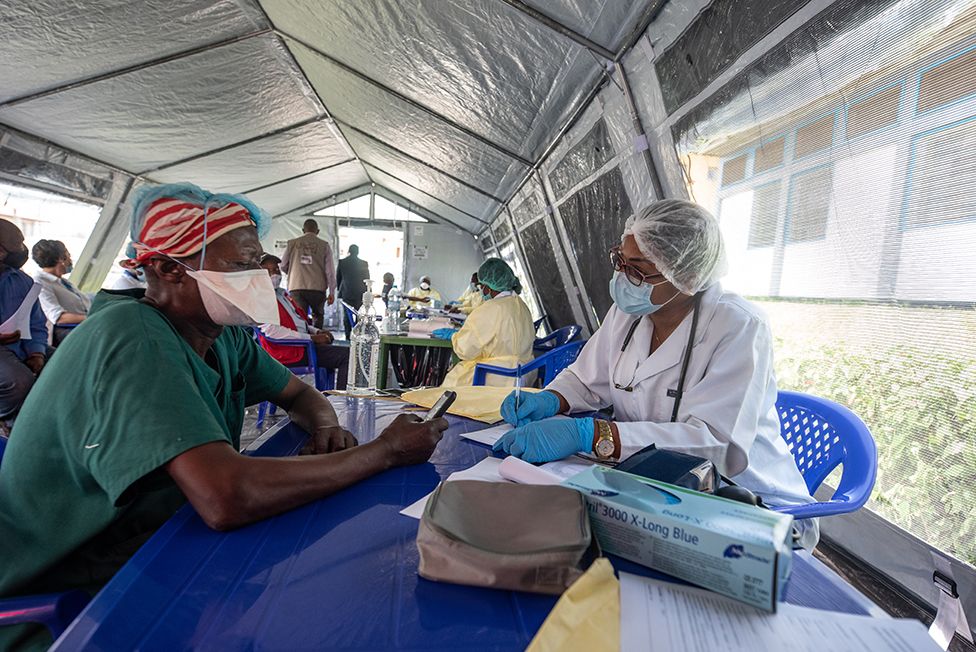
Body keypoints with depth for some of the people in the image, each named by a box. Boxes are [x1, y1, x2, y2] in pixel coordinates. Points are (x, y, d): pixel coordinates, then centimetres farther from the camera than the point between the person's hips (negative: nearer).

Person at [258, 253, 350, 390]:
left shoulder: (282, 293, 21)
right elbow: (272, 331, -19)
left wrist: (317, 332, 7)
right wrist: (312, 338, -19)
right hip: (290, 350, -10)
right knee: (347, 354, -19)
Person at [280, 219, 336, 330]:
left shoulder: (292, 243, 7)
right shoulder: (324, 246, 2)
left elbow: (283, 266, 14)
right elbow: (329, 271, 0)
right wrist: (332, 292, 4)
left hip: (296, 288, 1)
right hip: (318, 288, 0)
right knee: (318, 317, 16)